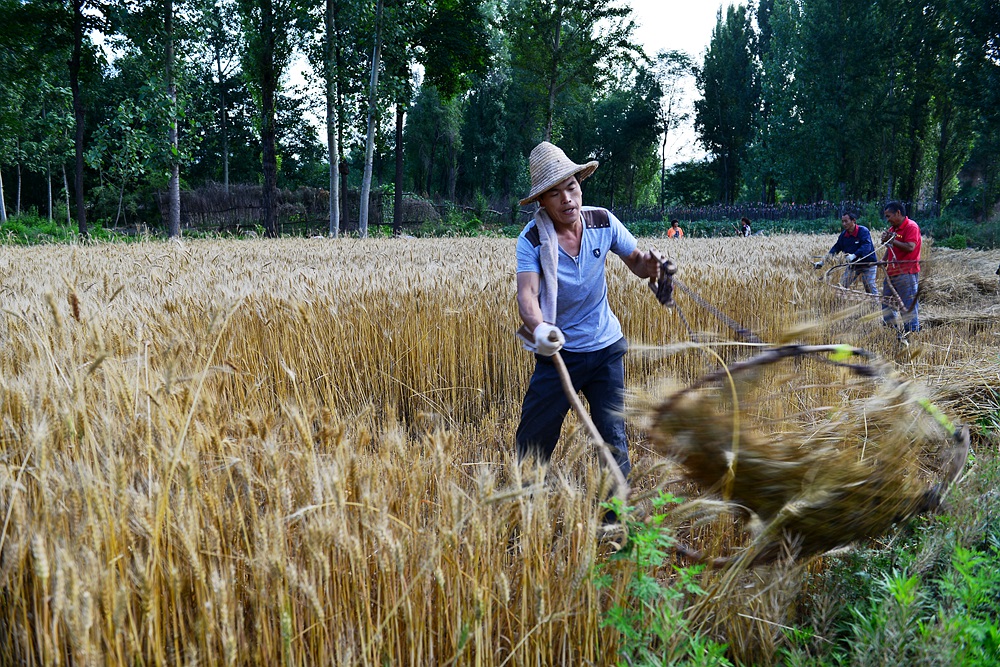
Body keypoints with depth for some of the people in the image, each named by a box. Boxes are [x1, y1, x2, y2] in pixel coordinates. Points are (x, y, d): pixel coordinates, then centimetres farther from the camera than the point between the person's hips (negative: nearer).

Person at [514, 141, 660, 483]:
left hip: (607, 349, 2)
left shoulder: (603, 221, -8)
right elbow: (527, 292, -29)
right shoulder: (532, 239, -16)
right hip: (558, 351, -2)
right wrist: (537, 327, -50)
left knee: (613, 436, 4)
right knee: (533, 438, 3)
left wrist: (648, 265, -25)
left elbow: (636, 261, 1)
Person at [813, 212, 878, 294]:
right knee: (842, 286, 0)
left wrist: (854, 255, -47)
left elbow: (866, 246, -32)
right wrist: (822, 262, -3)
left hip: (867, 264, -6)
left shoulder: (863, 231, -18)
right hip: (853, 264, 6)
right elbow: (836, 248, 4)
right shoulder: (843, 235, 1)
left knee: (870, 287, -11)